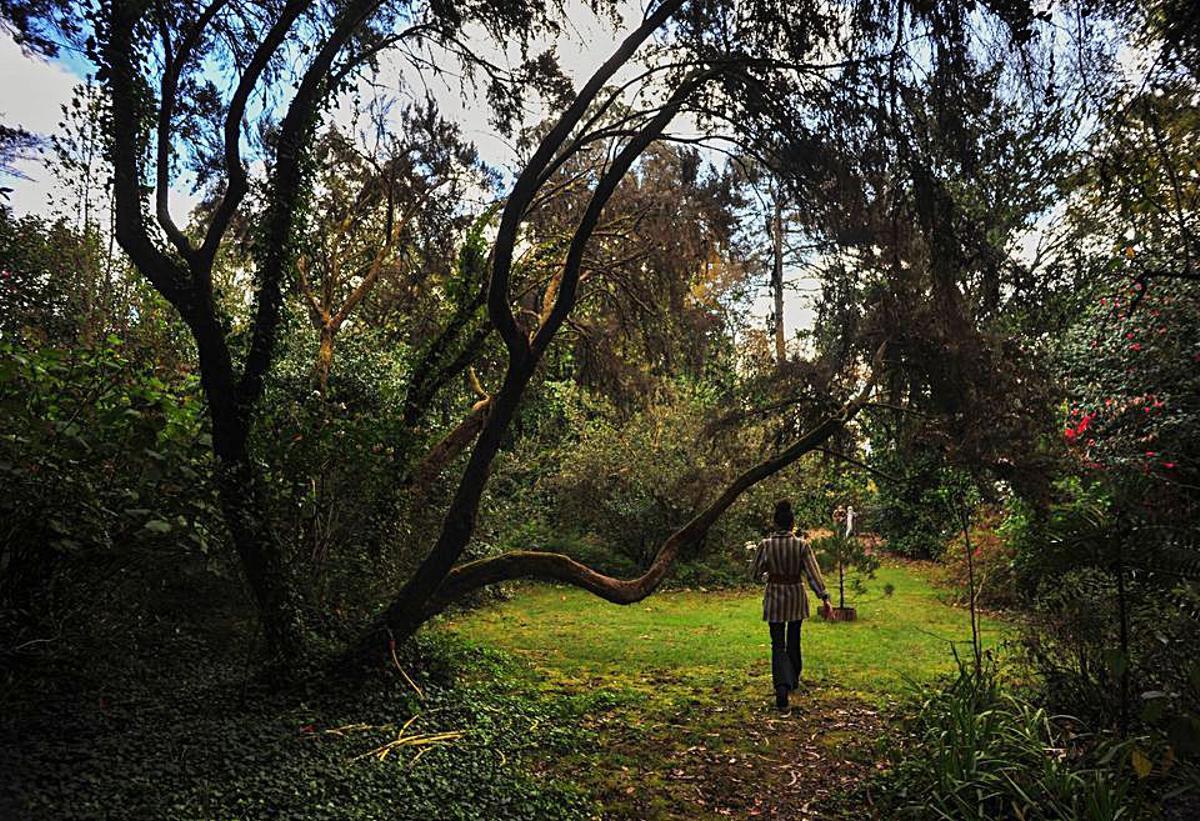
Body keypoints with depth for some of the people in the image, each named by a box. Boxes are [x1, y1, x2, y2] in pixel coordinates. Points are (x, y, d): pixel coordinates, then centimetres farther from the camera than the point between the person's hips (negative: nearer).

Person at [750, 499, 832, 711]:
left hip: (774, 597, -2)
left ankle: (782, 686, -18)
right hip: (796, 596, 2)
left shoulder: (766, 545, -10)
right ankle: (793, 679, 36)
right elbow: (813, 573, -11)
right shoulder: (802, 544, -9)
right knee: (793, 640, 21)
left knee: (778, 644, 1)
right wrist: (824, 597, -9)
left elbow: (754, 573, -3)